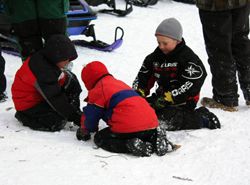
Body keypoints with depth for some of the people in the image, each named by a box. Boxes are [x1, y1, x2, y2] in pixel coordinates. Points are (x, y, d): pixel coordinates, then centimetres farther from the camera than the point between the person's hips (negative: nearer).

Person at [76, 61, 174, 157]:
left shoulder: (98, 89, 4)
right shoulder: (120, 83, 32)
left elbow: (91, 116, 7)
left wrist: (84, 130, 30)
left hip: (129, 127, -8)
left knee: (100, 138, 8)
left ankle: (131, 146, -17)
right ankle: (155, 138, 4)